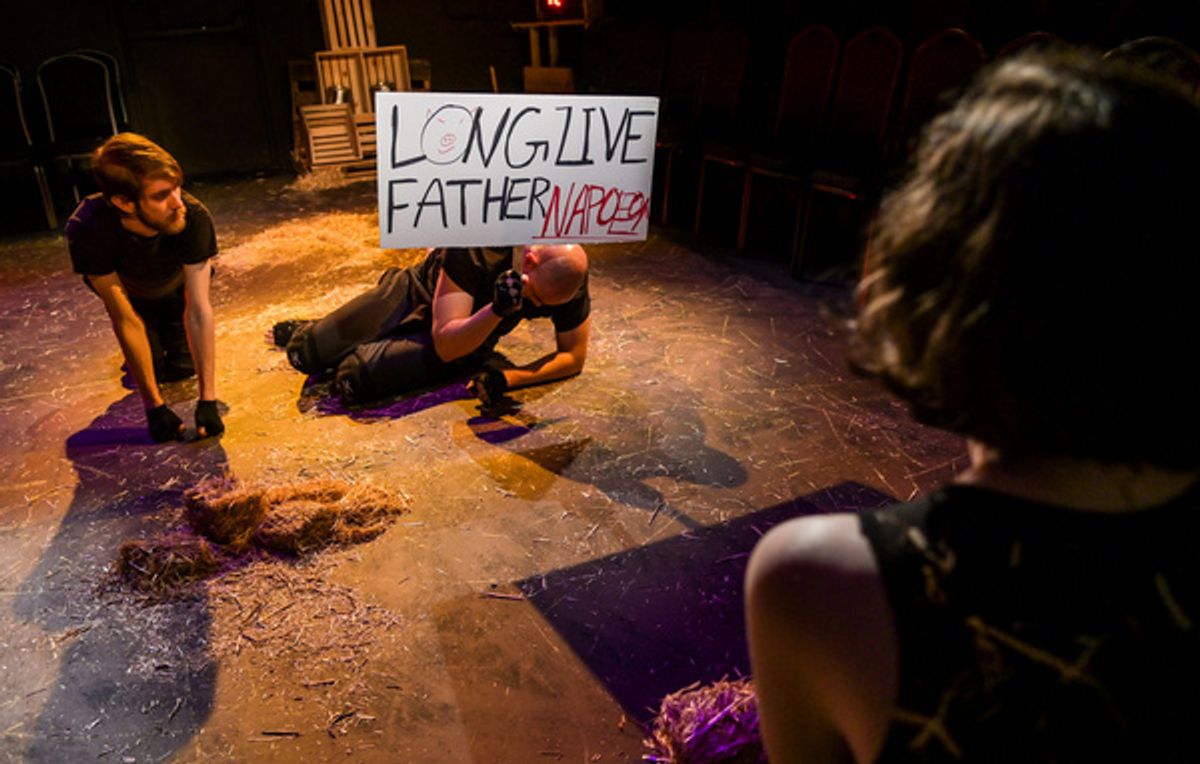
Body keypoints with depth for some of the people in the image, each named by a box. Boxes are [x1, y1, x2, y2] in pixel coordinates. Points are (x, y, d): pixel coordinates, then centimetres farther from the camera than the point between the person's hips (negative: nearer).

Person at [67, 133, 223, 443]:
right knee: (152, 369, -7)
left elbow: (199, 311, -37)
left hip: (177, 287, 0)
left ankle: (169, 335, 25)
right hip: (131, 294, 0)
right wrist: (155, 407, -31)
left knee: (183, 367, -8)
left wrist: (208, 400, -39)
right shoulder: (86, 229, -39)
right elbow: (126, 321, -34)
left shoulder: (194, 217, -40)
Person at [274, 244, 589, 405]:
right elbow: (446, 344, -35)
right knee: (305, 354, 2)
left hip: (467, 339, 1)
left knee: (354, 378, -22)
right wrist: (496, 309, -51)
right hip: (415, 294, -1)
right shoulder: (476, 250, -36)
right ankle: (305, 333, 41)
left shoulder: (567, 280, -29)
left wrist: (508, 377, -30)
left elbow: (574, 357, -18)